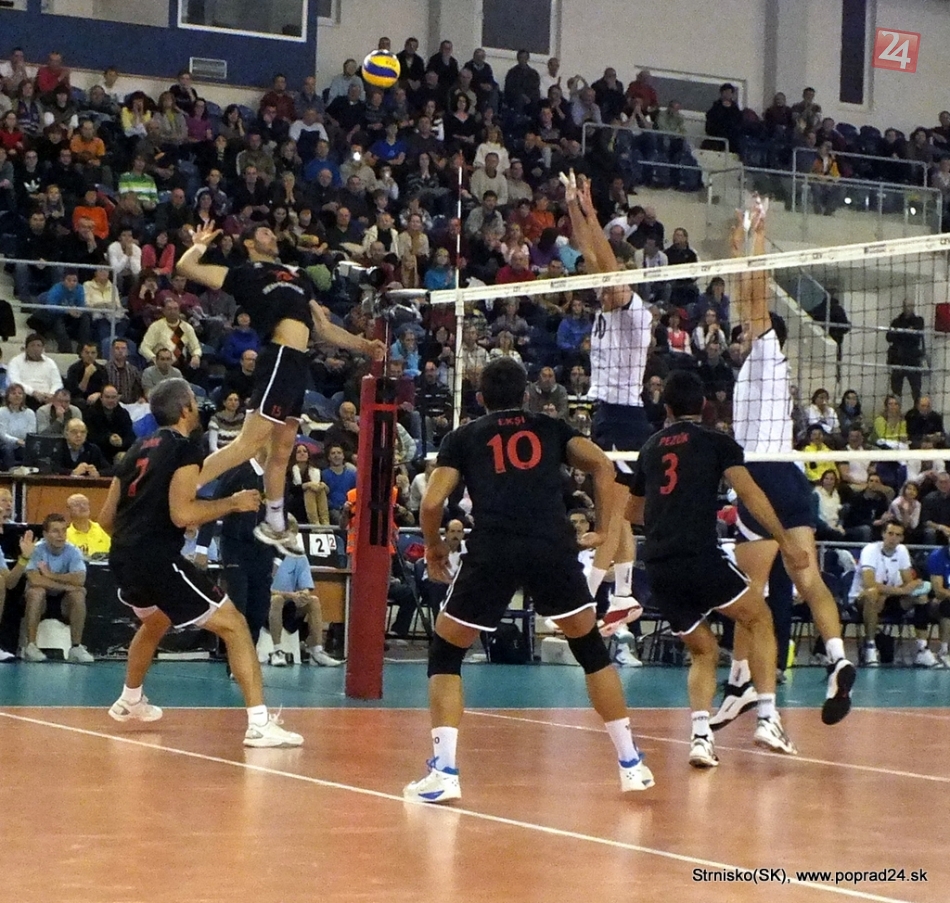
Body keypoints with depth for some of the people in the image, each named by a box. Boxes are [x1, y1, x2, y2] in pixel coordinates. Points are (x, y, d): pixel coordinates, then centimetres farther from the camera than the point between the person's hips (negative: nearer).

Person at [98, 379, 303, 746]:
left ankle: (130, 701, 52)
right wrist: (233, 504, -5)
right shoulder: (185, 449, -5)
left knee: (156, 622, 38)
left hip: (122, 558, 9)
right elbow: (182, 513, -18)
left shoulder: (139, 449, 18)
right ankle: (259, 723, -15)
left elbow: (106, 518, 20)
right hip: (157, 558, -9)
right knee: (233, 625, -5)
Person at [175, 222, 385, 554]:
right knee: (250, 442, -18)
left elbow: (324, 327, 31)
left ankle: (274, 526, 24)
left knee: (282, 450, 15)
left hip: (298, 364, 8)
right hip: (280, 357, -8)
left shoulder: (298, 275, 27)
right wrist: (201, 243, 14)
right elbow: (186, 267, -2)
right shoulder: (245, 274, 7)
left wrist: (363, 345, 25)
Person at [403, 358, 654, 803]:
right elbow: (602, 466, 8)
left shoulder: (463, 437, 21)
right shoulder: (551, 428, 24)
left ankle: (443, 772, 3)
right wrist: (603, 531, 14)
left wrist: (434, 546, 27)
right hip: (553, 549, 1)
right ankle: (632, 764, 21)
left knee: (445, 654, 16)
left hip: (491, 553, -1)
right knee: (591, 649, 21)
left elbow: (431, 503, 10)